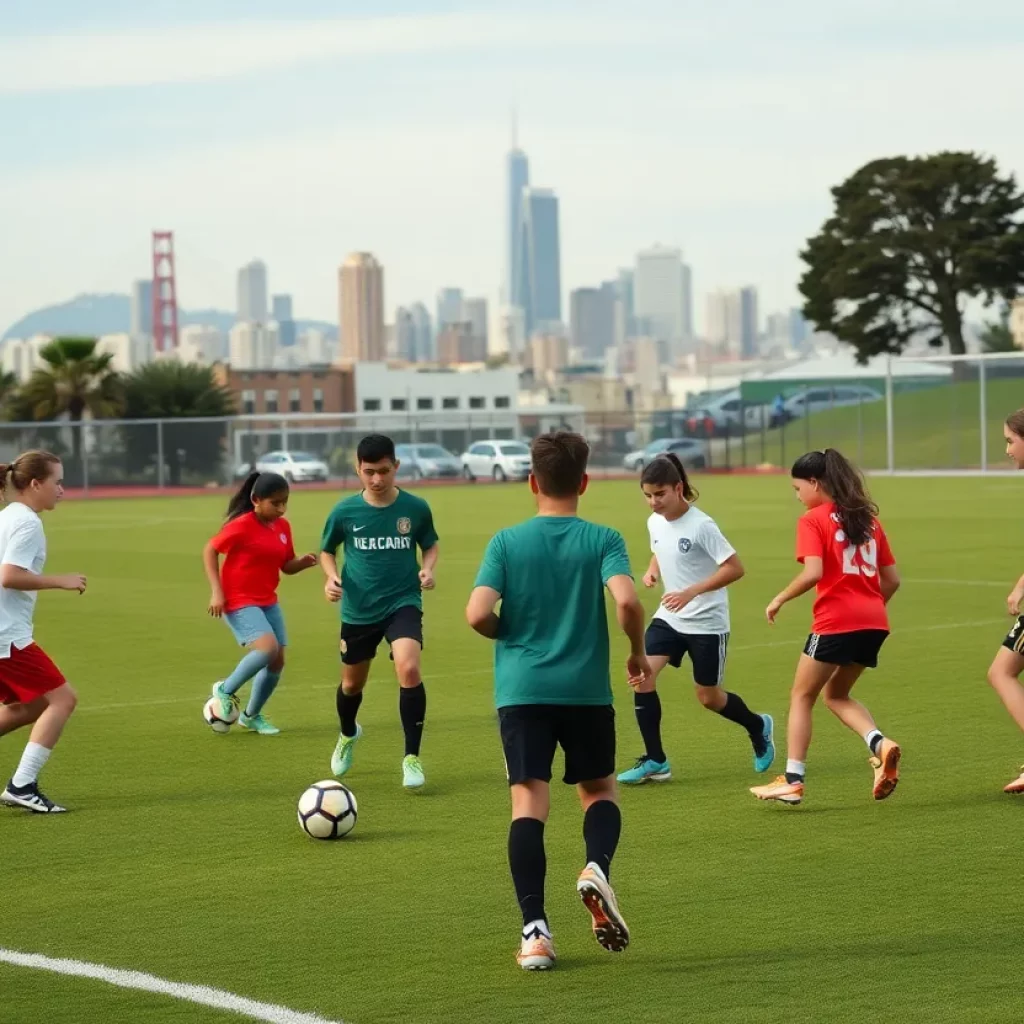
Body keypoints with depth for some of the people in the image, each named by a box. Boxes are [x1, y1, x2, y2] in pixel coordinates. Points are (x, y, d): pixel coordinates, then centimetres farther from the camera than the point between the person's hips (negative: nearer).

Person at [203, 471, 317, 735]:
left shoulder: (282, 526, 4)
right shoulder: (242, 526, -17)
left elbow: (286, 565, 13)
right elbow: (210, 551, -9)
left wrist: (304, 562, -9)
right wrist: (216, 591, -15)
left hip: (268, 601, 7)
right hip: (239, 602, -7)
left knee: (277, 660, 6)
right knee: (268, 647, -25)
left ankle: (251, 716, 26)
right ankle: (226, 690, -2)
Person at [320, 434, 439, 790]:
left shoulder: (415, 508, -8)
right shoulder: (344, 512, -7)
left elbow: (431, 545, 10)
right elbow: (327, 550, 10)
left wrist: (428, 568, -10)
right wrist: (331, 576, -9)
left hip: (403, 603, -2)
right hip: (358, 610, 2)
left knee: (409, 669, -27)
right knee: (352, 683, 17)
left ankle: (412, 758, -14)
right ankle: (348, 735, 53)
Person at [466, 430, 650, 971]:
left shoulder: (506, 542, 0)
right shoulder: (602, 540, -1)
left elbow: (478, 614, -10)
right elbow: (627, 601, -17)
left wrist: (509, 636, 11)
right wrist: (638, 654, 1)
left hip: (522, 689, 0)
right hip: (587, 689, 0)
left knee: (529, 801, -1)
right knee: (599, 789, 19)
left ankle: (535, 931, -9)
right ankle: (597, 868, -12)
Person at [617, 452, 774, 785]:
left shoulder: (700, 525, -21)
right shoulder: (655, 522, 0)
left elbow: (735, 568, -22)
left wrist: (691, 592, -29)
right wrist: (651, 572, -3)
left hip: (707, 622, -6)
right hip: (669, 617, 6)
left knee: (708, 697, 5)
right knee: (643, 676, -13)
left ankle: (758, 727, 37)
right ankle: (655, 761, -5)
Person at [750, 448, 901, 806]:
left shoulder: (813, 520, -4)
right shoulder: (867, 518, 16)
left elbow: (812, 573, -17)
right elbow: (892, 579, 15)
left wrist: (779, 599, -4)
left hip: (835, 622, -6)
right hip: (874, 622, 7)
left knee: (802, 696, 9)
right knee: (836, 695, 21)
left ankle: (793, 780, 5)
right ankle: (880, 744, -4)